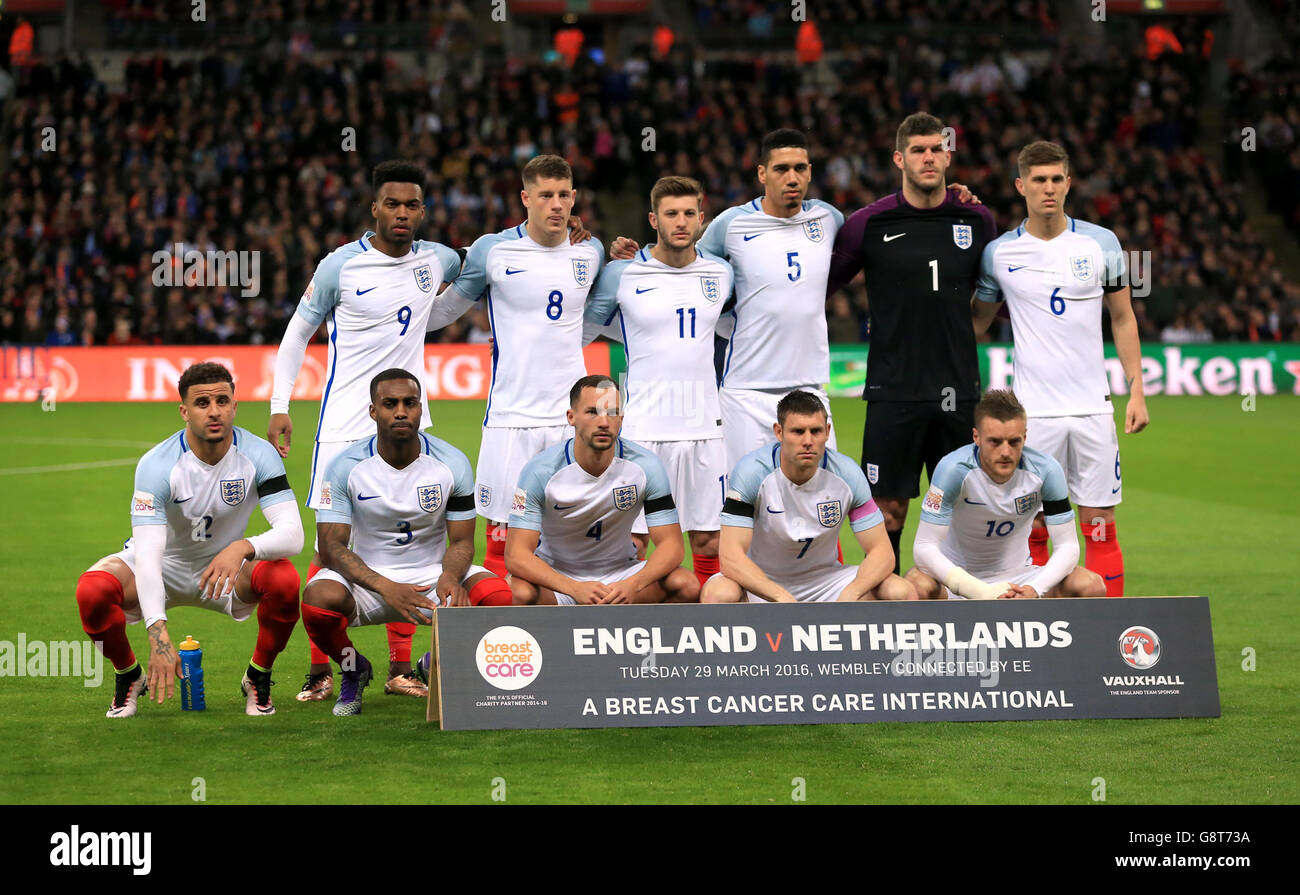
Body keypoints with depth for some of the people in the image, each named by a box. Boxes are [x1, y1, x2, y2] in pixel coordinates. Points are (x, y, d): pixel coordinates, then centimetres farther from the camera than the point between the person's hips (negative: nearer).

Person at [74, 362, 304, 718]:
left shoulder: (258, 455, -19)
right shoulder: (157, 464, -26)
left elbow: (292, 533, -27)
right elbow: (147, 552, -35)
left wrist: (243, 548, -50)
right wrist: (158, 633, -49)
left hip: (225, 568, 1)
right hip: (163, 566, -1)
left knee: (285, 580, -31)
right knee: (92, 590, -30)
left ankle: (258, 680, -4)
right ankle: (128, 677, 1)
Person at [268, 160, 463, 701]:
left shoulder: (438, 260, 6)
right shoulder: (341, 266, -5)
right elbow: (298, 332, 5)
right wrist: (280, 406, -1)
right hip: (346, 425, -4)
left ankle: (400, 668, 10)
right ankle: (319, 670, 3)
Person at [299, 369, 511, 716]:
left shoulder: (452, 463, -5)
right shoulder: (347, 467, -10)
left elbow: (462, 540, 0)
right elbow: (332, 547, -13)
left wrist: (449, 577, -25)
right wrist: (386, 588, -29)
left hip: (431, 573, 1)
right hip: (366, 579, -1)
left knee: (497, 595, -27)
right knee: (318, 599, -35)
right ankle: (353, 670, 2)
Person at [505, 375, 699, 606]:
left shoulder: (644, 466, -12)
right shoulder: (541, 470, -18)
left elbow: (671, 544, -13)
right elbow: (516, 554, -23)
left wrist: (633, 584, -36)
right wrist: (575, 588, -41)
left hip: (619, 574, 2)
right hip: (556, 576, -2)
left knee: (687, 587, -26)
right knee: (520, 593, -37)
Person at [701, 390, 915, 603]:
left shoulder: (847, 473, -13)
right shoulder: (752, 471, -21)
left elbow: (881, 551, -12)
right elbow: (730, 555, -28)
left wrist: (850, 594, -33)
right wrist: (782, 597, -43)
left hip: (822, 580, 3)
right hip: (760, 582, -3)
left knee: (901, 592, -21)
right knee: (718, 594, -37)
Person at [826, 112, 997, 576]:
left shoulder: (976, 220, 4)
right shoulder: (869, 223, -4)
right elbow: (818, 287, 5)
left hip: (957, 392, 2)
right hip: (894, 392, -2)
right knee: (887, 514, 0)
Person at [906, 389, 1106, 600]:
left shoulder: (1045, 470, -15)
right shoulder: (954, 469, -23)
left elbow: (1067, 545, -11)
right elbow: (924, 547, -26)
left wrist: (1034, 590, -32)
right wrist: (982, 592, -39)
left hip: (1016, 578, 3)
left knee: (1092, 586, -22)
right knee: (919, 586, -38)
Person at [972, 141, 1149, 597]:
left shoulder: (1101, 243, 3)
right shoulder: (999, 253, 2)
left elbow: (1123, 319, 10)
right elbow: (975, 321, 15)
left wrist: (1136, 392, 4)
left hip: (1093, 406, 1)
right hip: (1032, 411, 0)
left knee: (1099, 522, 0)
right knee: (1032, 528, 0)